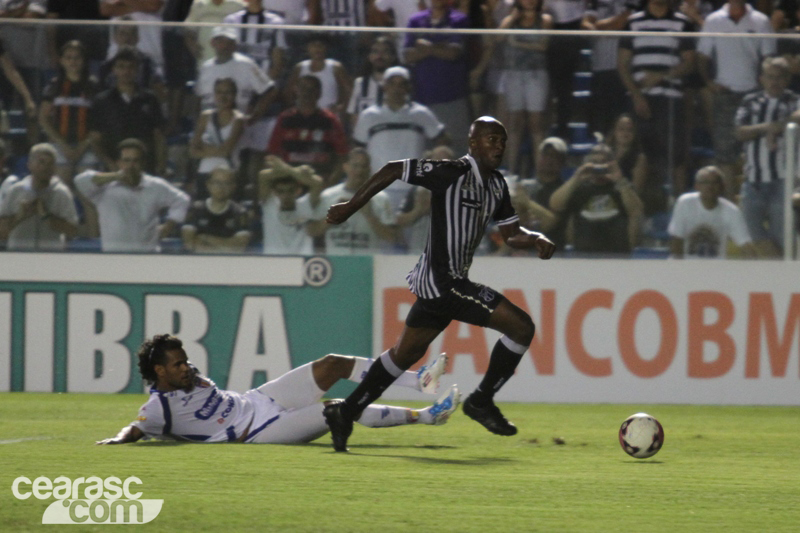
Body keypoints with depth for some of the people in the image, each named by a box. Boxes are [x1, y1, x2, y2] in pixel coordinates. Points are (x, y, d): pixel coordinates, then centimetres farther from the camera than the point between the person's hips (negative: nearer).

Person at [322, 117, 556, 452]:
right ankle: (481, 401, 1)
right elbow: (393, 170, -10)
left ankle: (346, 412, 26)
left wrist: (535, 239, -4)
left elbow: (510, 233, 18)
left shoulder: (496, 185, 11)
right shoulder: (453, 173, -15)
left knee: (406, 353, 19)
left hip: (444, 283, 10)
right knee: (520, 326, -12)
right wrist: (350, 208, -5)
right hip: (442, 281, -10)